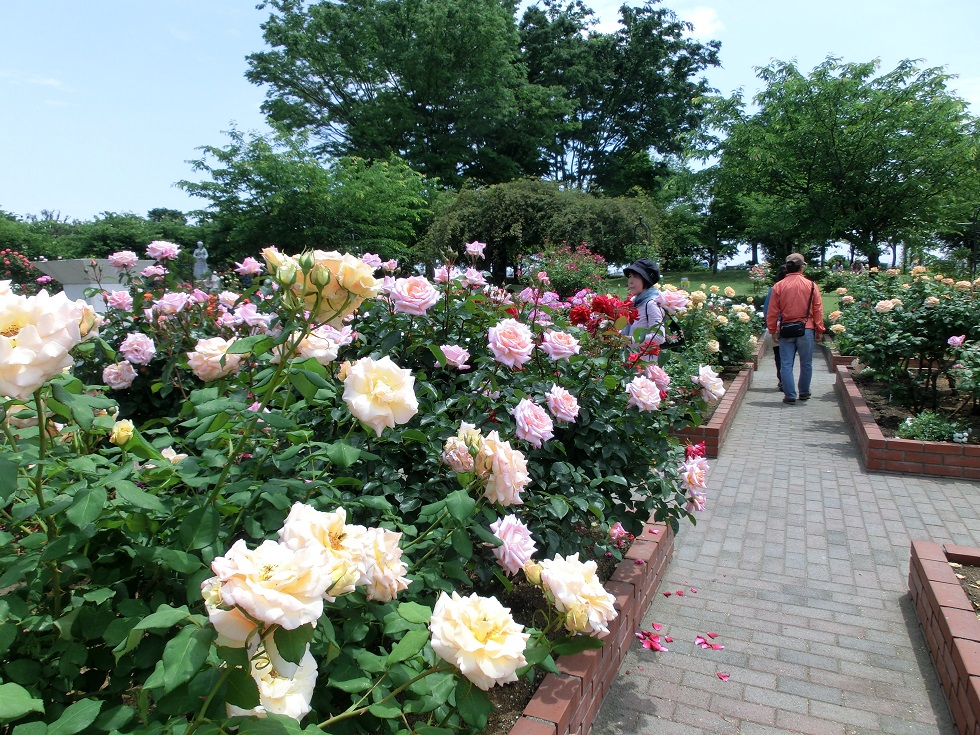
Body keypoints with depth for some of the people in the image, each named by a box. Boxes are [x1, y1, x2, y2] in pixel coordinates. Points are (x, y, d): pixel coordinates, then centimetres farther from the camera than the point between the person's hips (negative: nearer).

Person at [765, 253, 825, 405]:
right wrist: (820, 330, 8)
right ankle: (804, 392, 25)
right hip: (806, 329, 0)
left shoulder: (778, 286, -1)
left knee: (786, 364, 4)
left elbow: (772, 312, 0)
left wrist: (772, 330, 9)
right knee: (806, 363, 13)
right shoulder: (811, 285, -1)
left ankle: (790, 395, 4)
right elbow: (818, 310, 1)